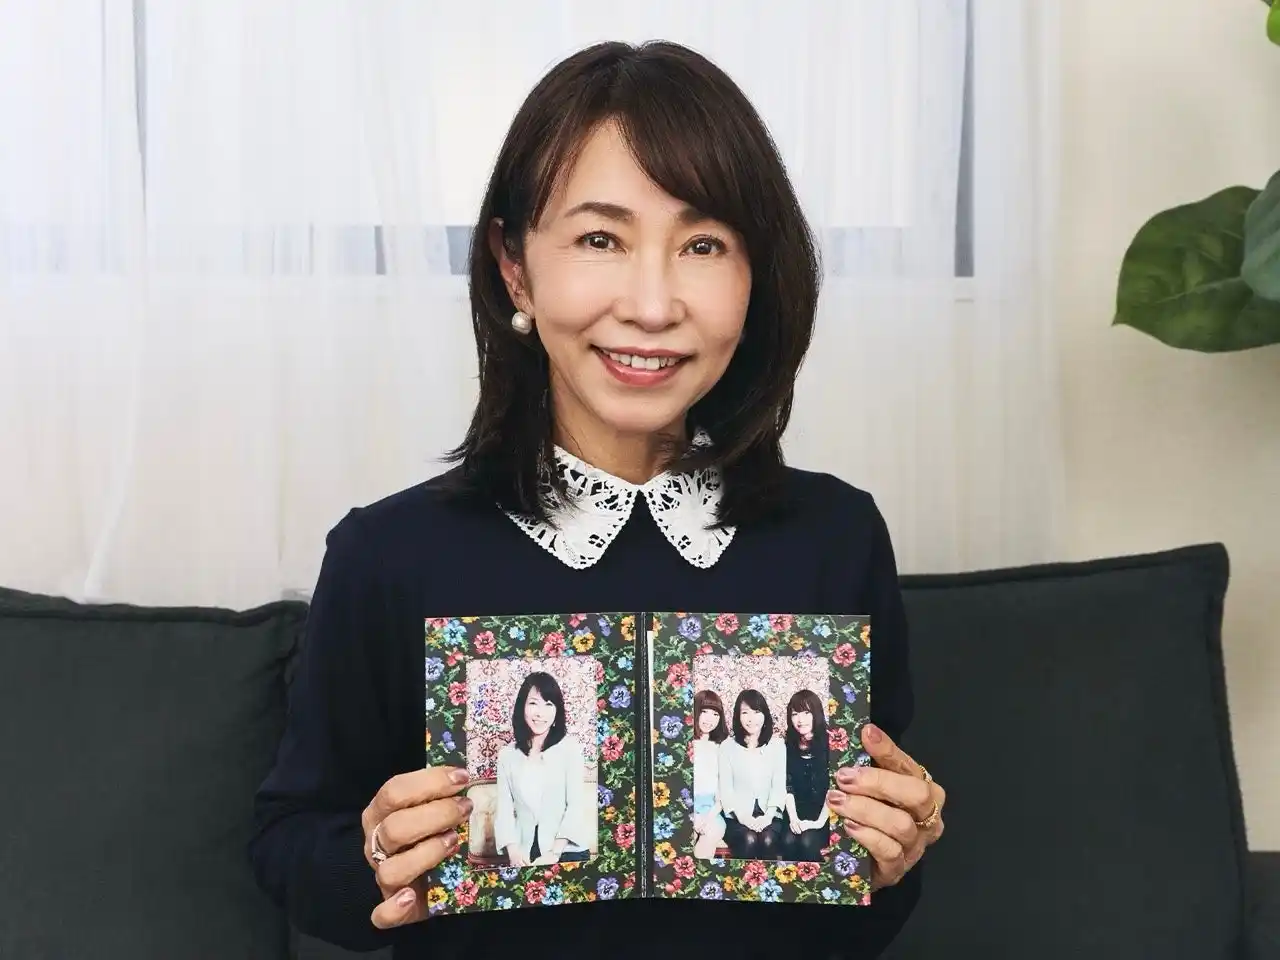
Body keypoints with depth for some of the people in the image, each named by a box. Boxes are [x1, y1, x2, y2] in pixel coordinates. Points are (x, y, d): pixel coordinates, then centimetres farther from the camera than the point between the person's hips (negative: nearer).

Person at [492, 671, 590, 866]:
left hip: (567, 851, -2)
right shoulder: (507, 754, 4)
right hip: (524, 854, 2)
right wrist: (513, 852, -14)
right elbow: (504, 808, 1)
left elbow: (575, 805, -8)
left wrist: (554, 853, -17)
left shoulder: (569, 749, -4)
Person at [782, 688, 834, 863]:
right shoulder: (789, 746, 5)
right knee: (789, 841, -25)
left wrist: (820, 821, -18)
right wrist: (793, 818, -14)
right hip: (799, 814, 3)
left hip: (824, 816, -3)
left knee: (808, 842, -29)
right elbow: (788, 786, 0)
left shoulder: (828, 744, -6)